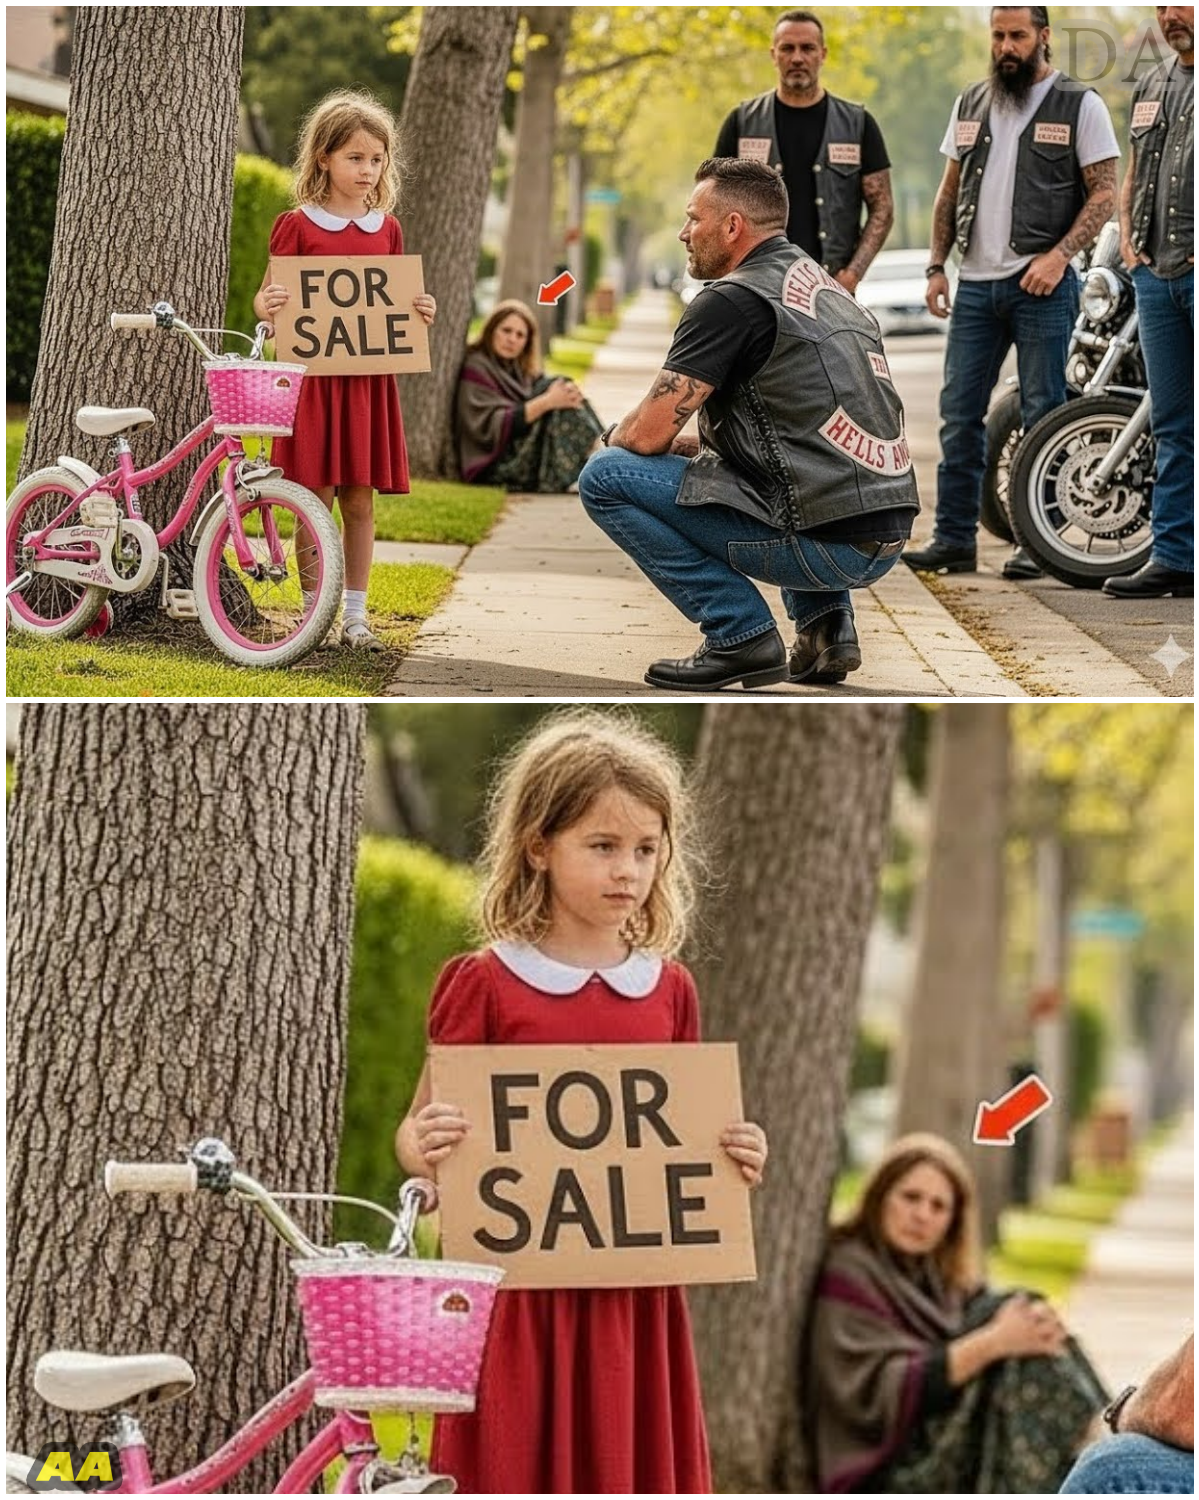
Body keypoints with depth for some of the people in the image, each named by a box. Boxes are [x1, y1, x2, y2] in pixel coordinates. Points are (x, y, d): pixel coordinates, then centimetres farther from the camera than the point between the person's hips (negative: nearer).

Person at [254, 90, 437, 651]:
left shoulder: (386, 229, 10)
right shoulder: (298, 225, -2)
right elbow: (267, 298, 0)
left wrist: (420, 311, -3)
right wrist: (266, 306, -22)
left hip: (368, 379, 3)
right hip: (312, 375, -3)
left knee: (360, 500, 6)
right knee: (317, 500, -1)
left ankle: (355, 614, 13)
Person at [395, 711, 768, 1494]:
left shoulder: (668, 991, 8)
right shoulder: (486, 985, -3)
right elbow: (419, 1132, 0)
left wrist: (736, 1158, -2)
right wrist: (424, 1148, -21)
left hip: (635, 1300, 3)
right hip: (518, 1292, -3)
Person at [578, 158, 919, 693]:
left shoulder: (731, 301, -8)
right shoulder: (828, 287, 20)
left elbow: (647, 434, -7)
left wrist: (615, 438, 16)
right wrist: (689, 443, 26)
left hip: (824, 544, -9)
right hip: (887, 541, 9)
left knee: (605, 478, -3)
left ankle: (740, 634, -4)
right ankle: (825, 621, 19)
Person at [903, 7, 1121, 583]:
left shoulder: (1080, 105, -1)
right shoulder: (970, 104, 15)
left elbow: (1104, 193, -5)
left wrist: (1058, 255, -17)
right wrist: (936, 265, 9)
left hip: (1042, 284, -5)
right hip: (976, 282, 5)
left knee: (1043, 416, -2)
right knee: (959, 412, 3)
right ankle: (954, 539, 9)